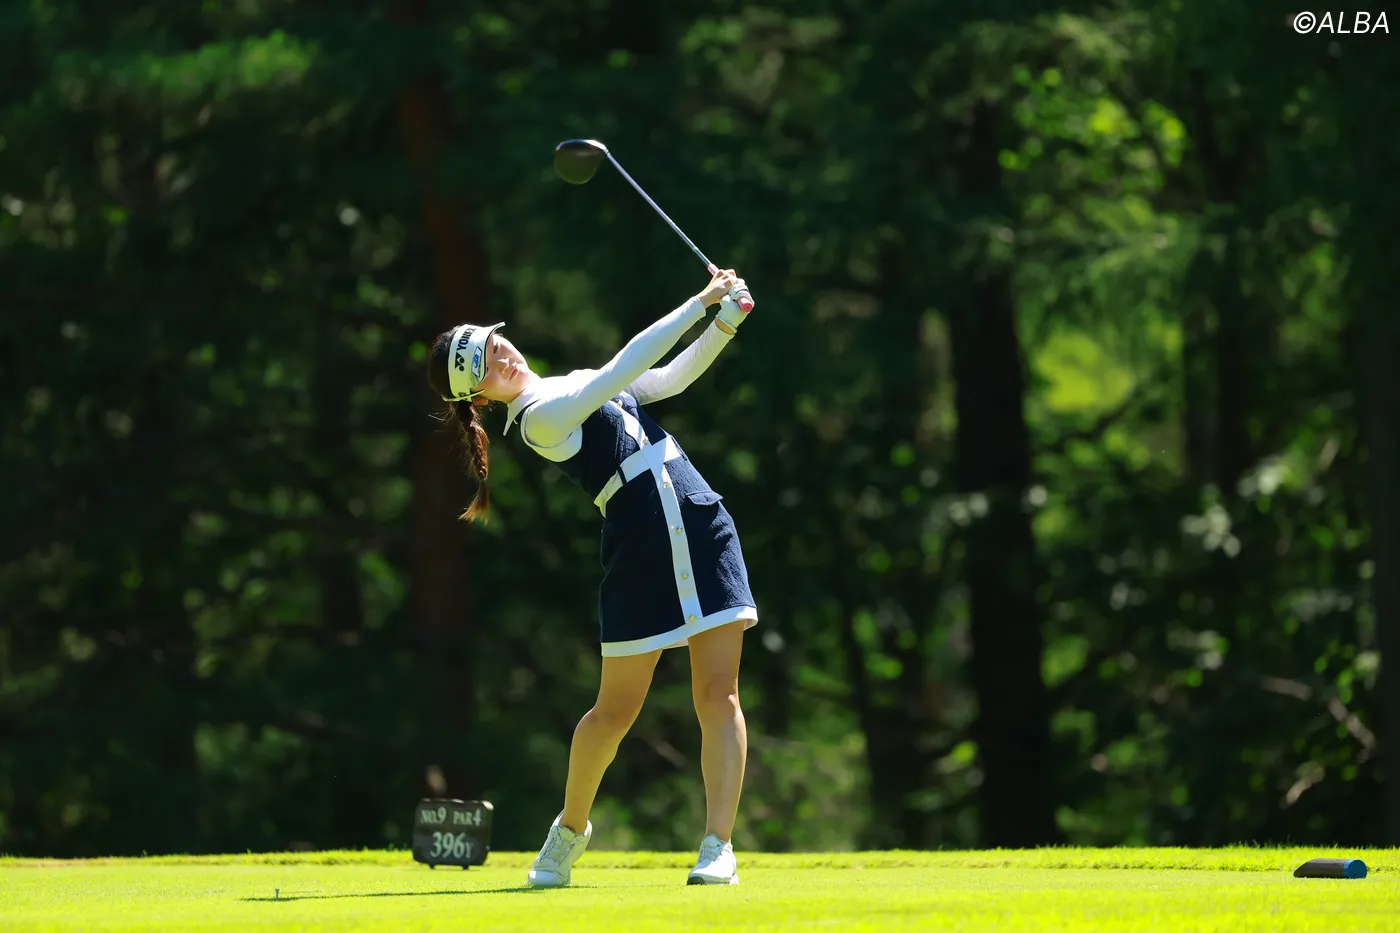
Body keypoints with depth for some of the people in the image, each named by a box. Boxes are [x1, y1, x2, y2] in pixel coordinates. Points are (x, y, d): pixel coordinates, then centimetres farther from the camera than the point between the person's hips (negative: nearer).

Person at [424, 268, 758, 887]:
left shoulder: (581, 385, 17)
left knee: (718, 696, -4)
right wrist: (699, 305, -9)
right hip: (640, 551, -6)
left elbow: (671, 377, 20)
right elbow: (628, 365, -13)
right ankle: (571, 827, 28)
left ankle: (718, 847, -5)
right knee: (616, 711, 3)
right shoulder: (540, 418, -8)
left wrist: (723, 325, 4)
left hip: (703, 528, 6)